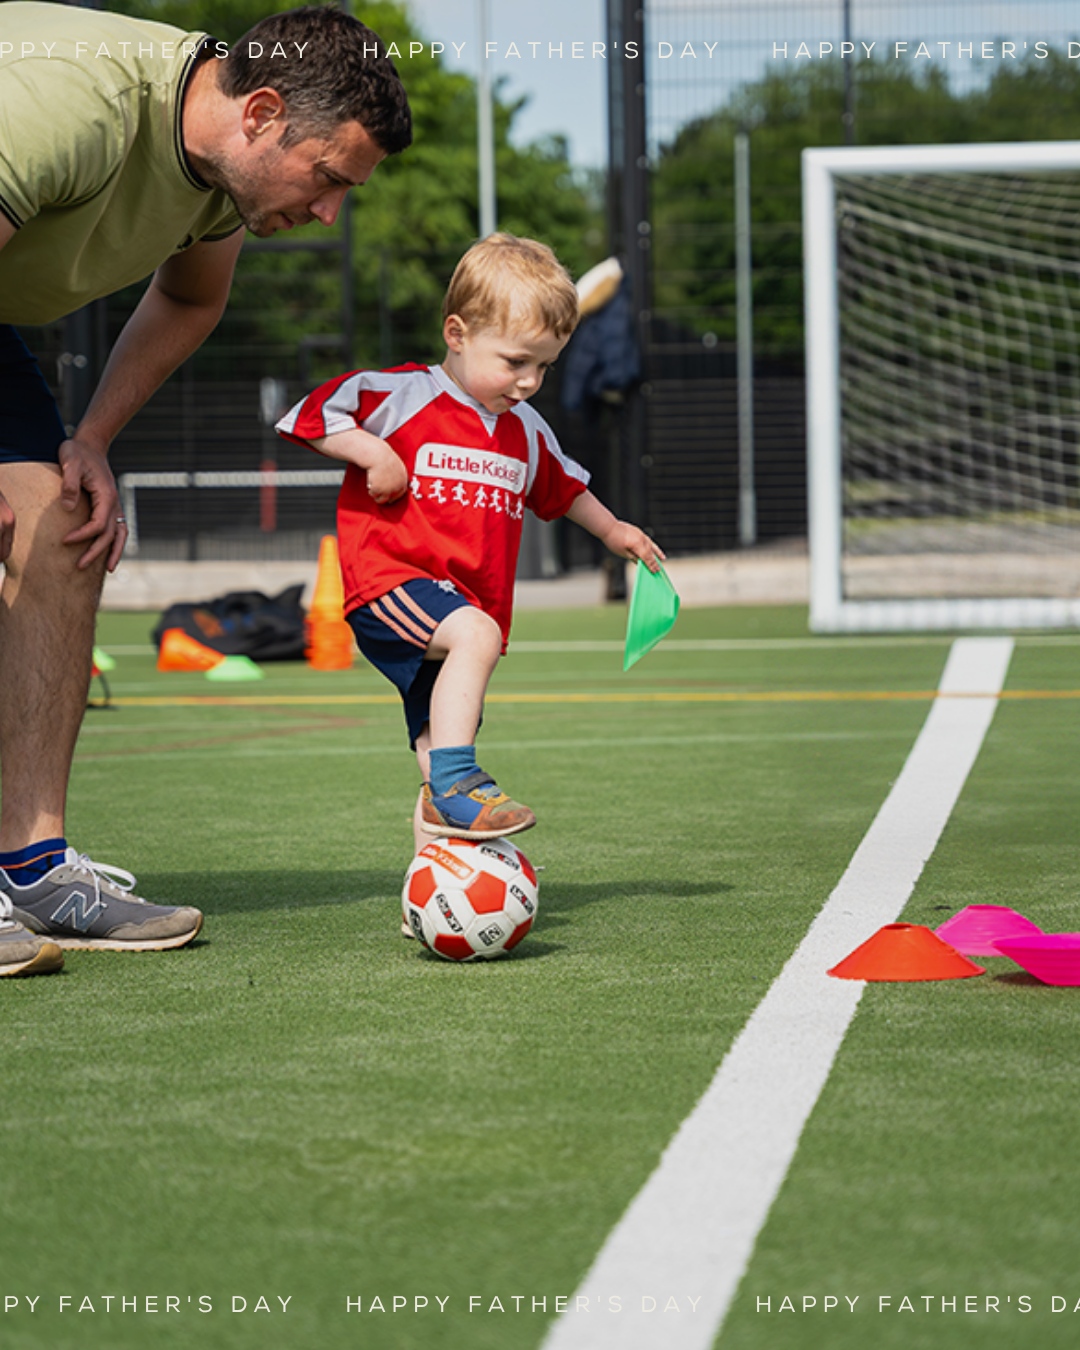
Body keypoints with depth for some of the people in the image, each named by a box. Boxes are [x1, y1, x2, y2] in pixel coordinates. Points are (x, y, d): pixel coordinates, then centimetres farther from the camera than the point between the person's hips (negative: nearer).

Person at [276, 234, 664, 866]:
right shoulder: (401, 396, -5)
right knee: (475, 635, -36)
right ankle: (458, 782, -38)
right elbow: (314, 414, -7)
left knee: (439, 760, 6)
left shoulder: (527, 432, 16)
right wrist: (372, 451, -17)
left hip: (470, 604, 7)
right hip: (390, 578, -7)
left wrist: (612, 530, 43)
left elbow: (561, 486, 36)